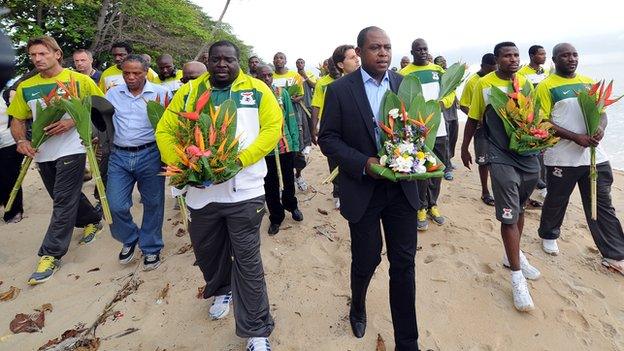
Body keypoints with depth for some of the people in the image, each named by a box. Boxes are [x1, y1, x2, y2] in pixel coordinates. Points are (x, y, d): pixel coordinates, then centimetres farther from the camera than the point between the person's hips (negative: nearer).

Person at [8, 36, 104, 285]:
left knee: (63, 201, -6)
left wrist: (73, 121, -16)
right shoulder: (25, 87, 8)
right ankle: (93, 220, 41)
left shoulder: (79, 80, -5)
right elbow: (18, 119, 14)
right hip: (43, 153, 6)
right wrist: (21, 140, -7)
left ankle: (51, 254, 1)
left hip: (71, 150, -5)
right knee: (68, 196, 17)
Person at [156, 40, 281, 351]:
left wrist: (240, 160, -17)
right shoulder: (189, 92, 7)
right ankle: (222, 290, 52)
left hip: (244, 191, -3)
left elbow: (273, 127, -6)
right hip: (201, 191, 4)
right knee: (207, 251, 21)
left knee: (247, 260, 1)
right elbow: (164, 131, 8)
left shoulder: (256, 90, 1)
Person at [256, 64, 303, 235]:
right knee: (270, 185, 11)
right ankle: (276, 217, 29)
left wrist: (295, 142, -2)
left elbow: (291, 118, 2)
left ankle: (291, 205, 45)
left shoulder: (282, 92, -2)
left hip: (286, 145, 2)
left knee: (289, 180, 19)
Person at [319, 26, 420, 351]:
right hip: (363, 190, -2)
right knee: (366, 260, 12)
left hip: (402, 188, 3)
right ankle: (358, 306, 47)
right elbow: (327, 138, -6)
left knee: (404, 263, 7)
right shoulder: (340, 89, -5)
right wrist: (364, 163, -18)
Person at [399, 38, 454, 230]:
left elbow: (451, 92, 14)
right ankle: (421, 208, 14)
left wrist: (441, 103, -7)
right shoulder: (404, 73, -1)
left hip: (438, 127, 5)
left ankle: (432, 205, 26)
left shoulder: (438, 70, 13)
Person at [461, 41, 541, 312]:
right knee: (509, 215, -5)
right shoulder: (484, 84, -4)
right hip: (501, 158, -5)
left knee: (519, 209, 18)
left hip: (529, 156, 5)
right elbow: (473, 118, 3)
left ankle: (513, 255, 37)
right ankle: (517, 276, 5)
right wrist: (464, 148, 8)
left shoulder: (525, 82, 7)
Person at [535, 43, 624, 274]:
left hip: (594, 155, 5)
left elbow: (601, 112, 14)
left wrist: (600, 128, -9)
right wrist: (576, 137, -19)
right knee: (556, 201, 12)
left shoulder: (588, 82, 13)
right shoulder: (546, 86, -6)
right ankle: (548, 236, 36)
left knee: (603, 205, 9)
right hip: (562, 158, -5)